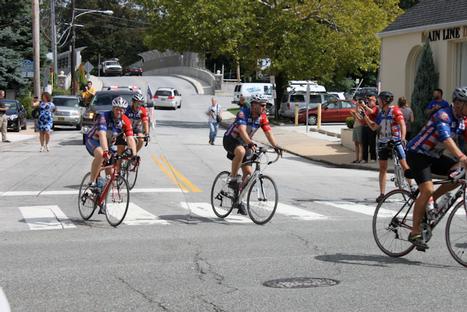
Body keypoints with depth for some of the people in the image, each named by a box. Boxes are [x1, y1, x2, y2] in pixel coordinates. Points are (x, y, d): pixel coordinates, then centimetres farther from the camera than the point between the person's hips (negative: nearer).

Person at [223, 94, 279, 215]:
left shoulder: (262, 116, -7)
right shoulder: (244, 112, -25)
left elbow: (268, 132, -13)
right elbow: (242, 130, -39)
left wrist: (275, 146, -30)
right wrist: (250, 143, -55)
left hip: (244, 143, 7)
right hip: (230, 139, -7)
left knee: (248, 172, -2)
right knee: (241, 151, -40)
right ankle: (233, 179, -24)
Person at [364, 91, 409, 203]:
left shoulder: (395, 110, -9)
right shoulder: (381, 113, 11)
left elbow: (402, 125, -17)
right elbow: (374, 127, 17)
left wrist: (403, 138, -29)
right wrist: (365, 116, 11)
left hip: (396, 141, -6)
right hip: (383, 142, 6)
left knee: (404, 165, -10)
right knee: (382, 168, 4)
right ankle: (382, 193, 6)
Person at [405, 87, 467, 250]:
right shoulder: (443, 115, -24)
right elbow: (445, 138, -40)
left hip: (434, 156, 8)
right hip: (417, 154, -8)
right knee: (427, 190, -22)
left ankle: (433, 199, 4)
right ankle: (415, 232, -12)